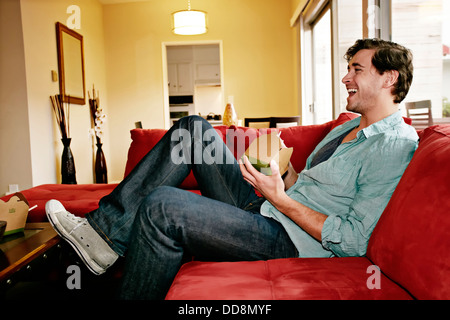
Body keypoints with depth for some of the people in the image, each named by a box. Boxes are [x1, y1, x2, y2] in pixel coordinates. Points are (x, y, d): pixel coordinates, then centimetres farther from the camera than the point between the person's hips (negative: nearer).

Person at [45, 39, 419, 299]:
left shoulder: (394, 146, -12)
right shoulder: (347, 128, 18)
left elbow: (354, 243, -18)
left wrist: (282, 199, -19)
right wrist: (284, 182, 3)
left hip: (291, 241, -9)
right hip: (261, 211, 9)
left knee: (162, 204, -28)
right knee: (193, 128, 3)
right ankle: (108, 234, -2)